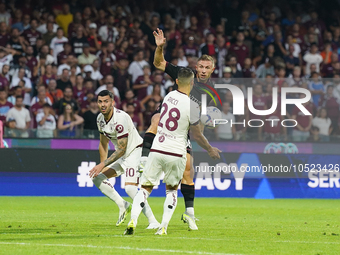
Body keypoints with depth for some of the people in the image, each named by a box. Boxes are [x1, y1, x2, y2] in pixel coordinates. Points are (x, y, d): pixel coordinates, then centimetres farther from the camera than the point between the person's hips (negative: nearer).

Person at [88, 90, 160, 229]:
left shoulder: (120, 118, -25)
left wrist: (103, 165, -22)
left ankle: (153, 221, -24)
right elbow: (103, 143, 17)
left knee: (130, 188, -25)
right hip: (121, 156, 9)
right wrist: (101, 165, 16)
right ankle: (123, 205, 9)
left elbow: (122, 149, -24)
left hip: (135, 151, -9)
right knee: (97, 178, 2)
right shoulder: (100, 118, 2)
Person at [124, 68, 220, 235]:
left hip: (157, 150, 3)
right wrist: (210, 150, 12)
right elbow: (197, 135, -5)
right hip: (176, 153, -3)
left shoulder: (169, 96, 2)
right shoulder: (191, 106, -13)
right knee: (171, 190, 17)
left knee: (146, 188, 7)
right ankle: (163, 227, 7)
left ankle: (133, 221, -12)